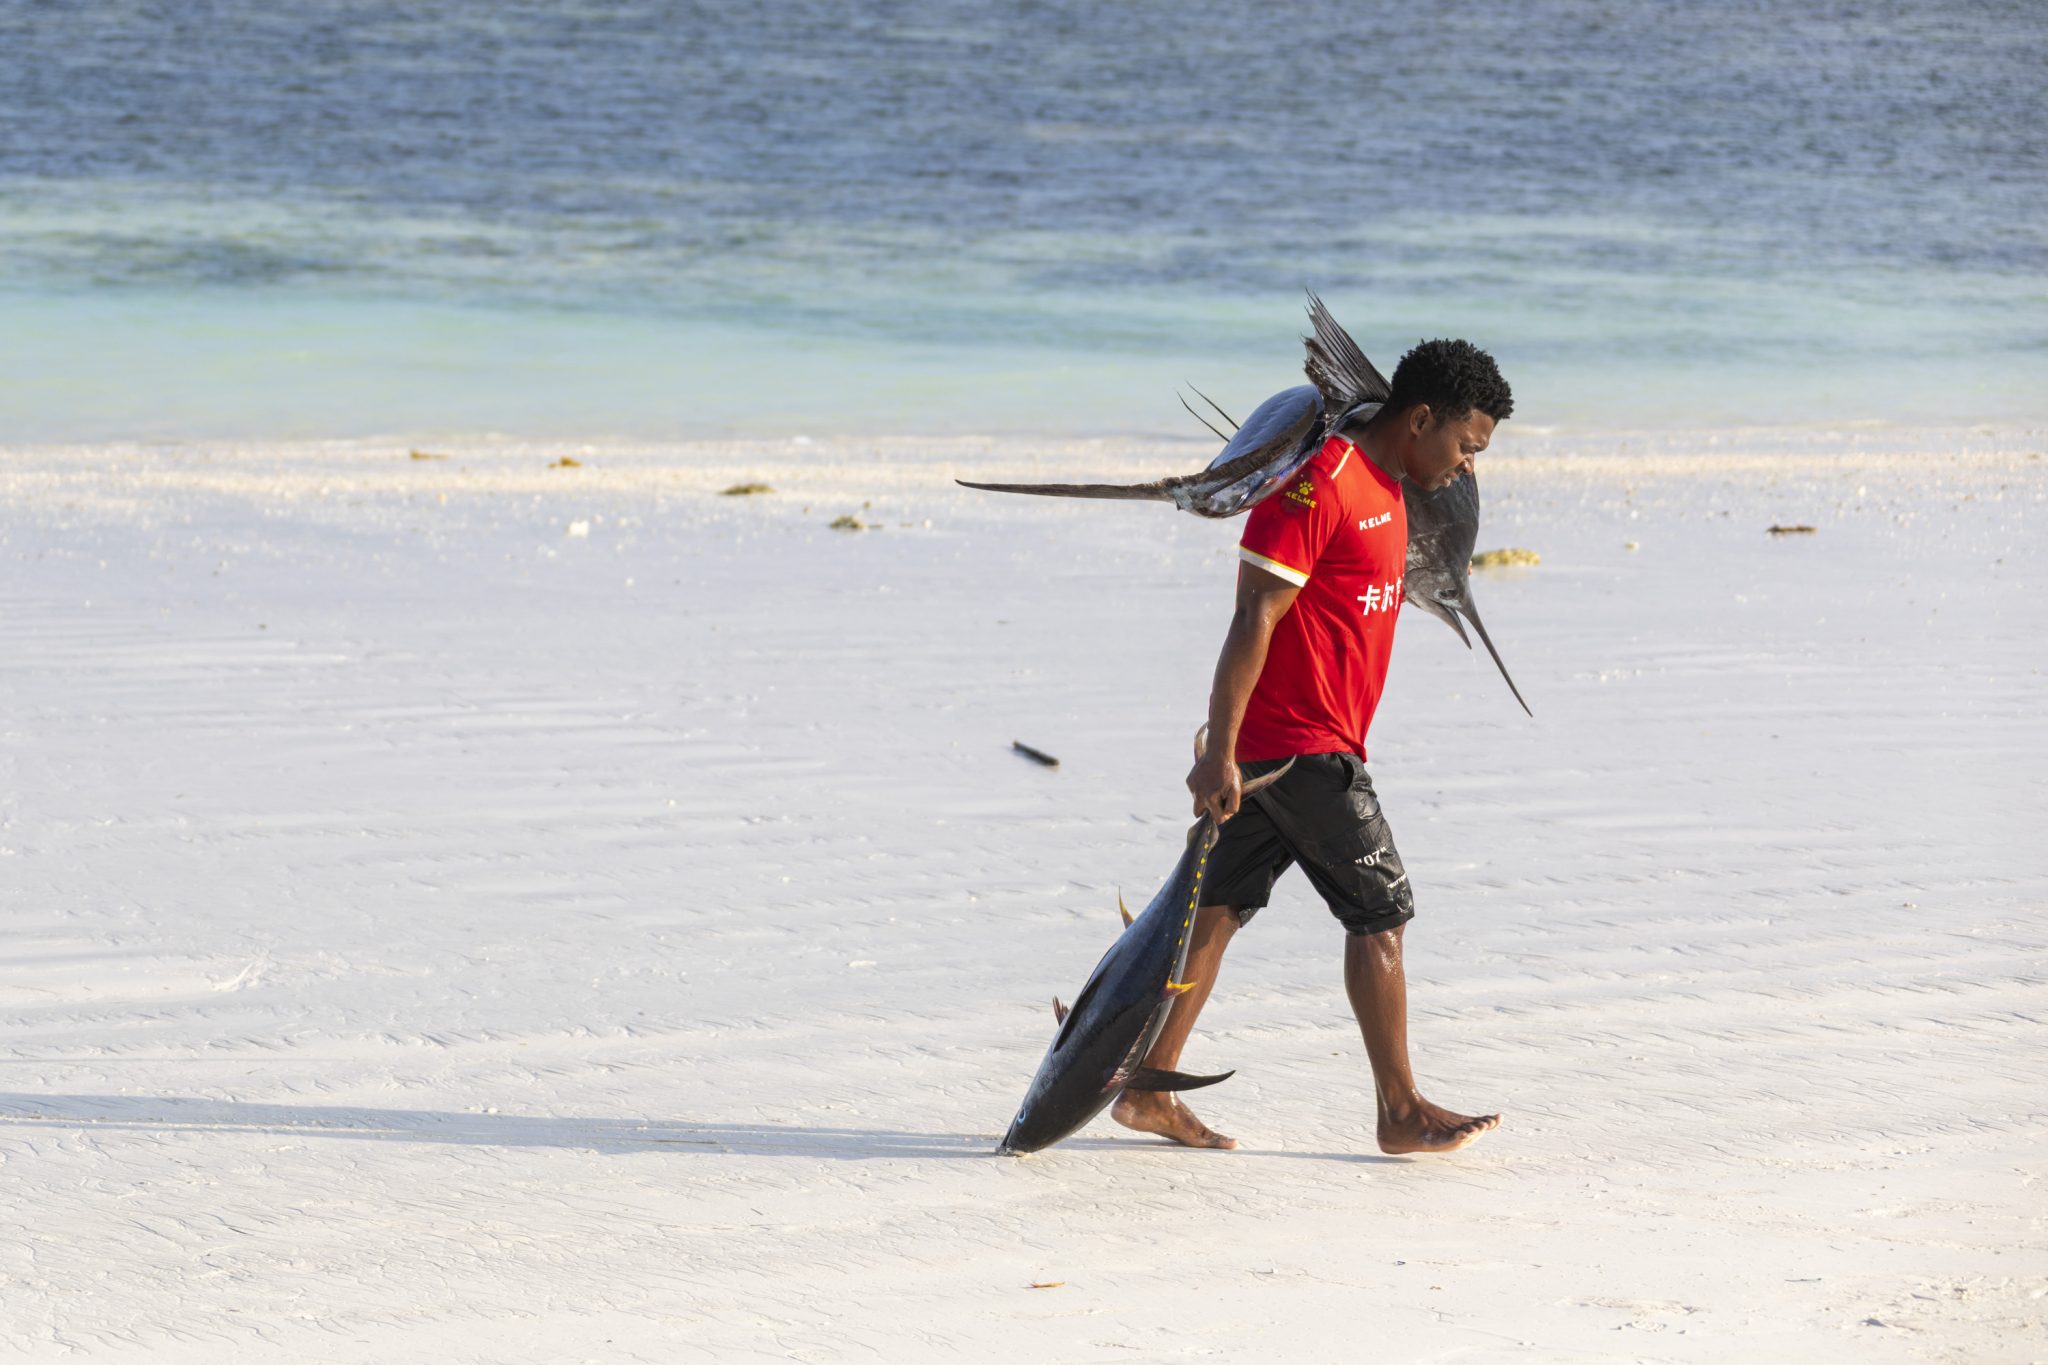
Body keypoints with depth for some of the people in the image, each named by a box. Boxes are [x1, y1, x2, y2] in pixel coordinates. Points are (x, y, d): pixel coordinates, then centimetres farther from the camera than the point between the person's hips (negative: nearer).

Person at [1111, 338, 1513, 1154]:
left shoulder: (1385, 487, 14)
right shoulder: (1321, 486, -18)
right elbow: (1254, 618, -22)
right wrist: (1220, 753, -24)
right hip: (1299, 744, -10)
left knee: (1218, 909, 9)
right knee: (1380, 914, -2)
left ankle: (1148, 1090, 12)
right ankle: (1402, 1113, 5)